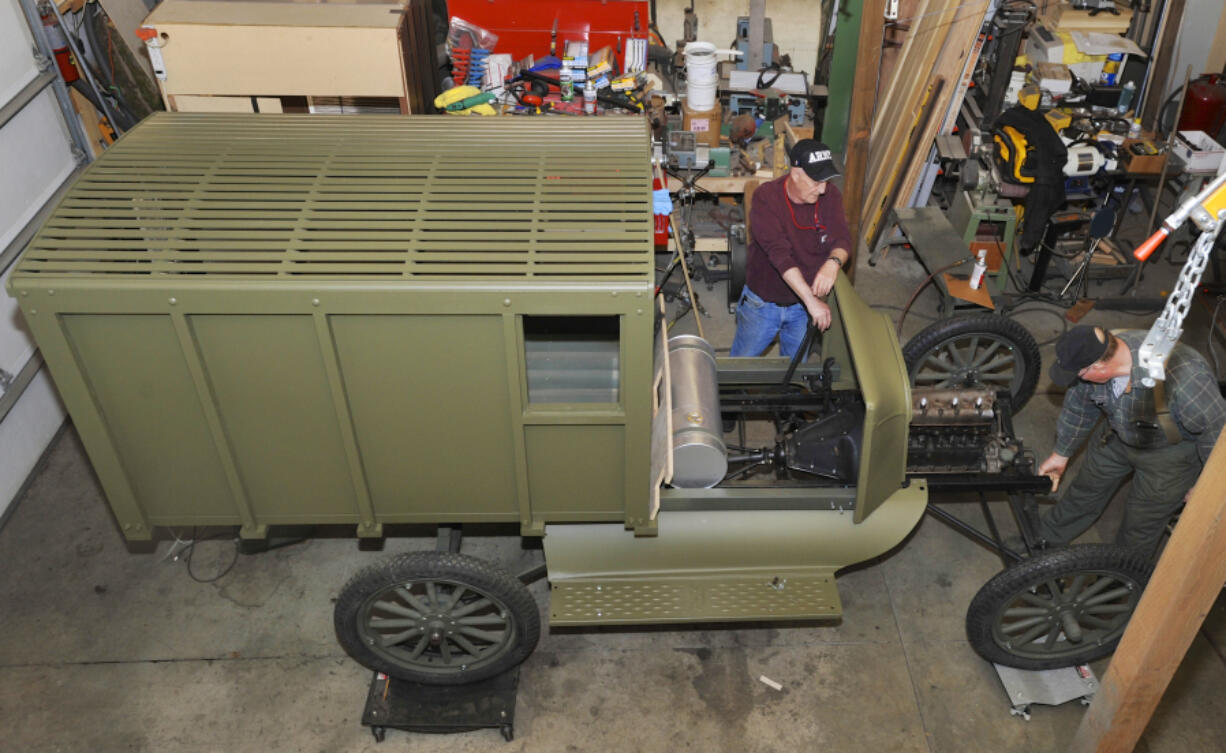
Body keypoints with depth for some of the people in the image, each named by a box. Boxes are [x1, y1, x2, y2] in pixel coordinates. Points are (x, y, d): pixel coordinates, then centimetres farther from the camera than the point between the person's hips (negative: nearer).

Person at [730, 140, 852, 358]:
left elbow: (842, 239, -14)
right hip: (762, 303, -3)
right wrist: (811, 300, -41)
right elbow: (779, 253, -33)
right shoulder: (766, 197, -25)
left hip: (803, 305, 3)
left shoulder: (830, 196, -10)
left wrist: (833, 262, -41)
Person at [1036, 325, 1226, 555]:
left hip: (1170, 450, -4)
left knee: (1141, 527, 12)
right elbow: (1078, 408, -4)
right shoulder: (1093, 354, -26)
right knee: (1085, 491, 23)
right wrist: (1061, 453, 11)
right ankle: (1044, 538, 46)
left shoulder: (1184, 381, -45)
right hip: (1117, 435, 5)